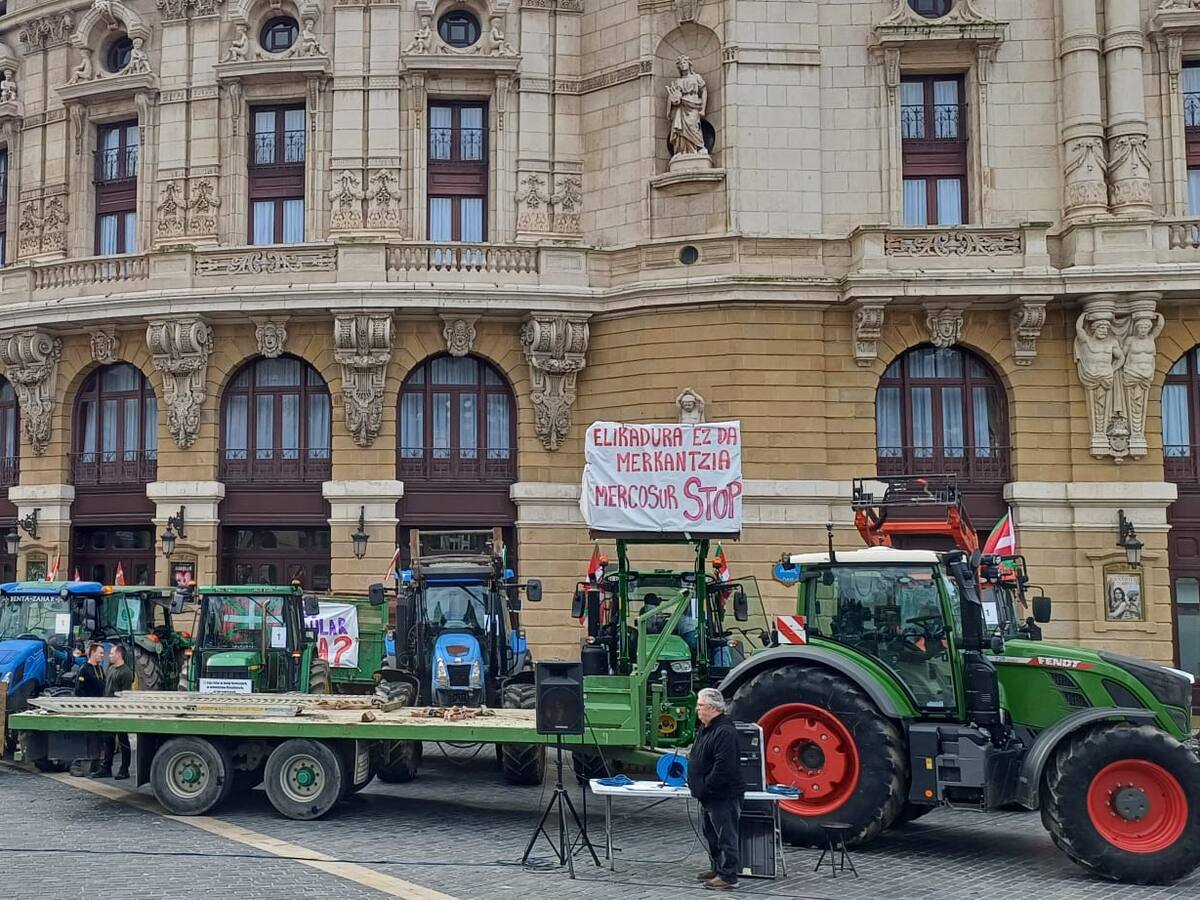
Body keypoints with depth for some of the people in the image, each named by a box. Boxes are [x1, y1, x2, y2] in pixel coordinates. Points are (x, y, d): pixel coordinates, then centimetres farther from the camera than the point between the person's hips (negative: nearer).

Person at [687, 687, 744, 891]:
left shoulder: (724, 732, -21)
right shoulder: (707, 729, 13)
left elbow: (723, 767, -27)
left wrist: (706, 788, -21)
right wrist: (696, 785, 14)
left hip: (724, 796, -11)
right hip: (709, 797, 11)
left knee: (725, 836, -4)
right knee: (712, 835, 20)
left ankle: (728, 876, 2)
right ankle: (718, 869, 32)